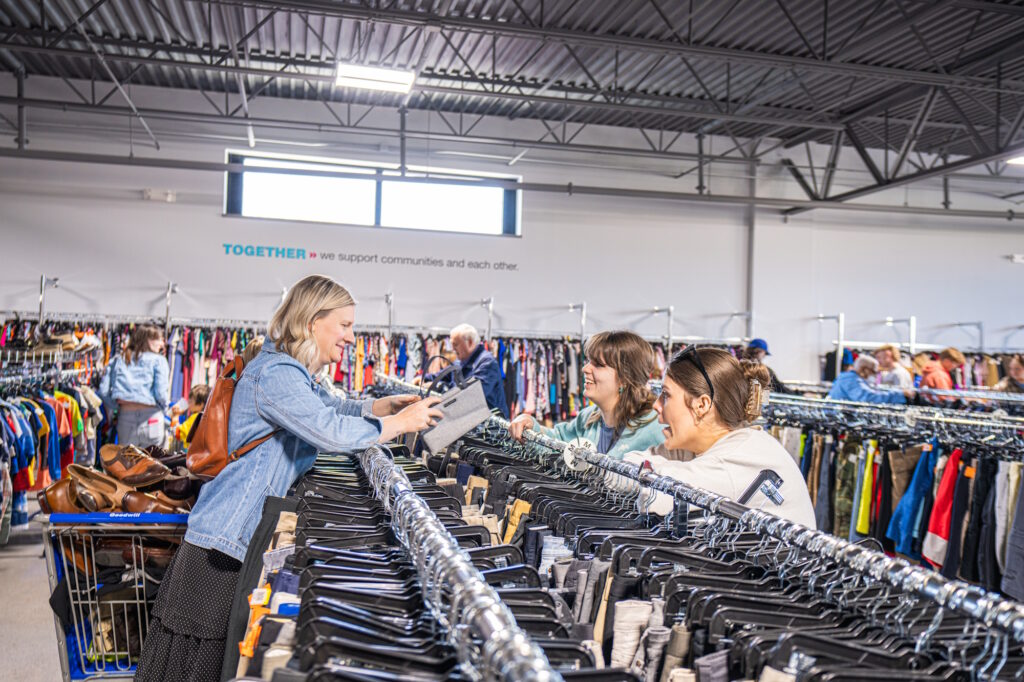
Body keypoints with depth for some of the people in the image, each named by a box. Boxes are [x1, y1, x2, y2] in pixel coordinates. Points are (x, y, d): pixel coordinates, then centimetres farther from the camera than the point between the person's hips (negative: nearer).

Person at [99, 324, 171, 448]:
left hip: (125, 416, 4)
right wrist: (164, 406, 9)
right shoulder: (158, 360, 1)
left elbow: (104, 390, 6)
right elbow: (161, 392, -9)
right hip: (150, 415, -4)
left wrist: (117, 406, 17)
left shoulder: (118, 360, 13)